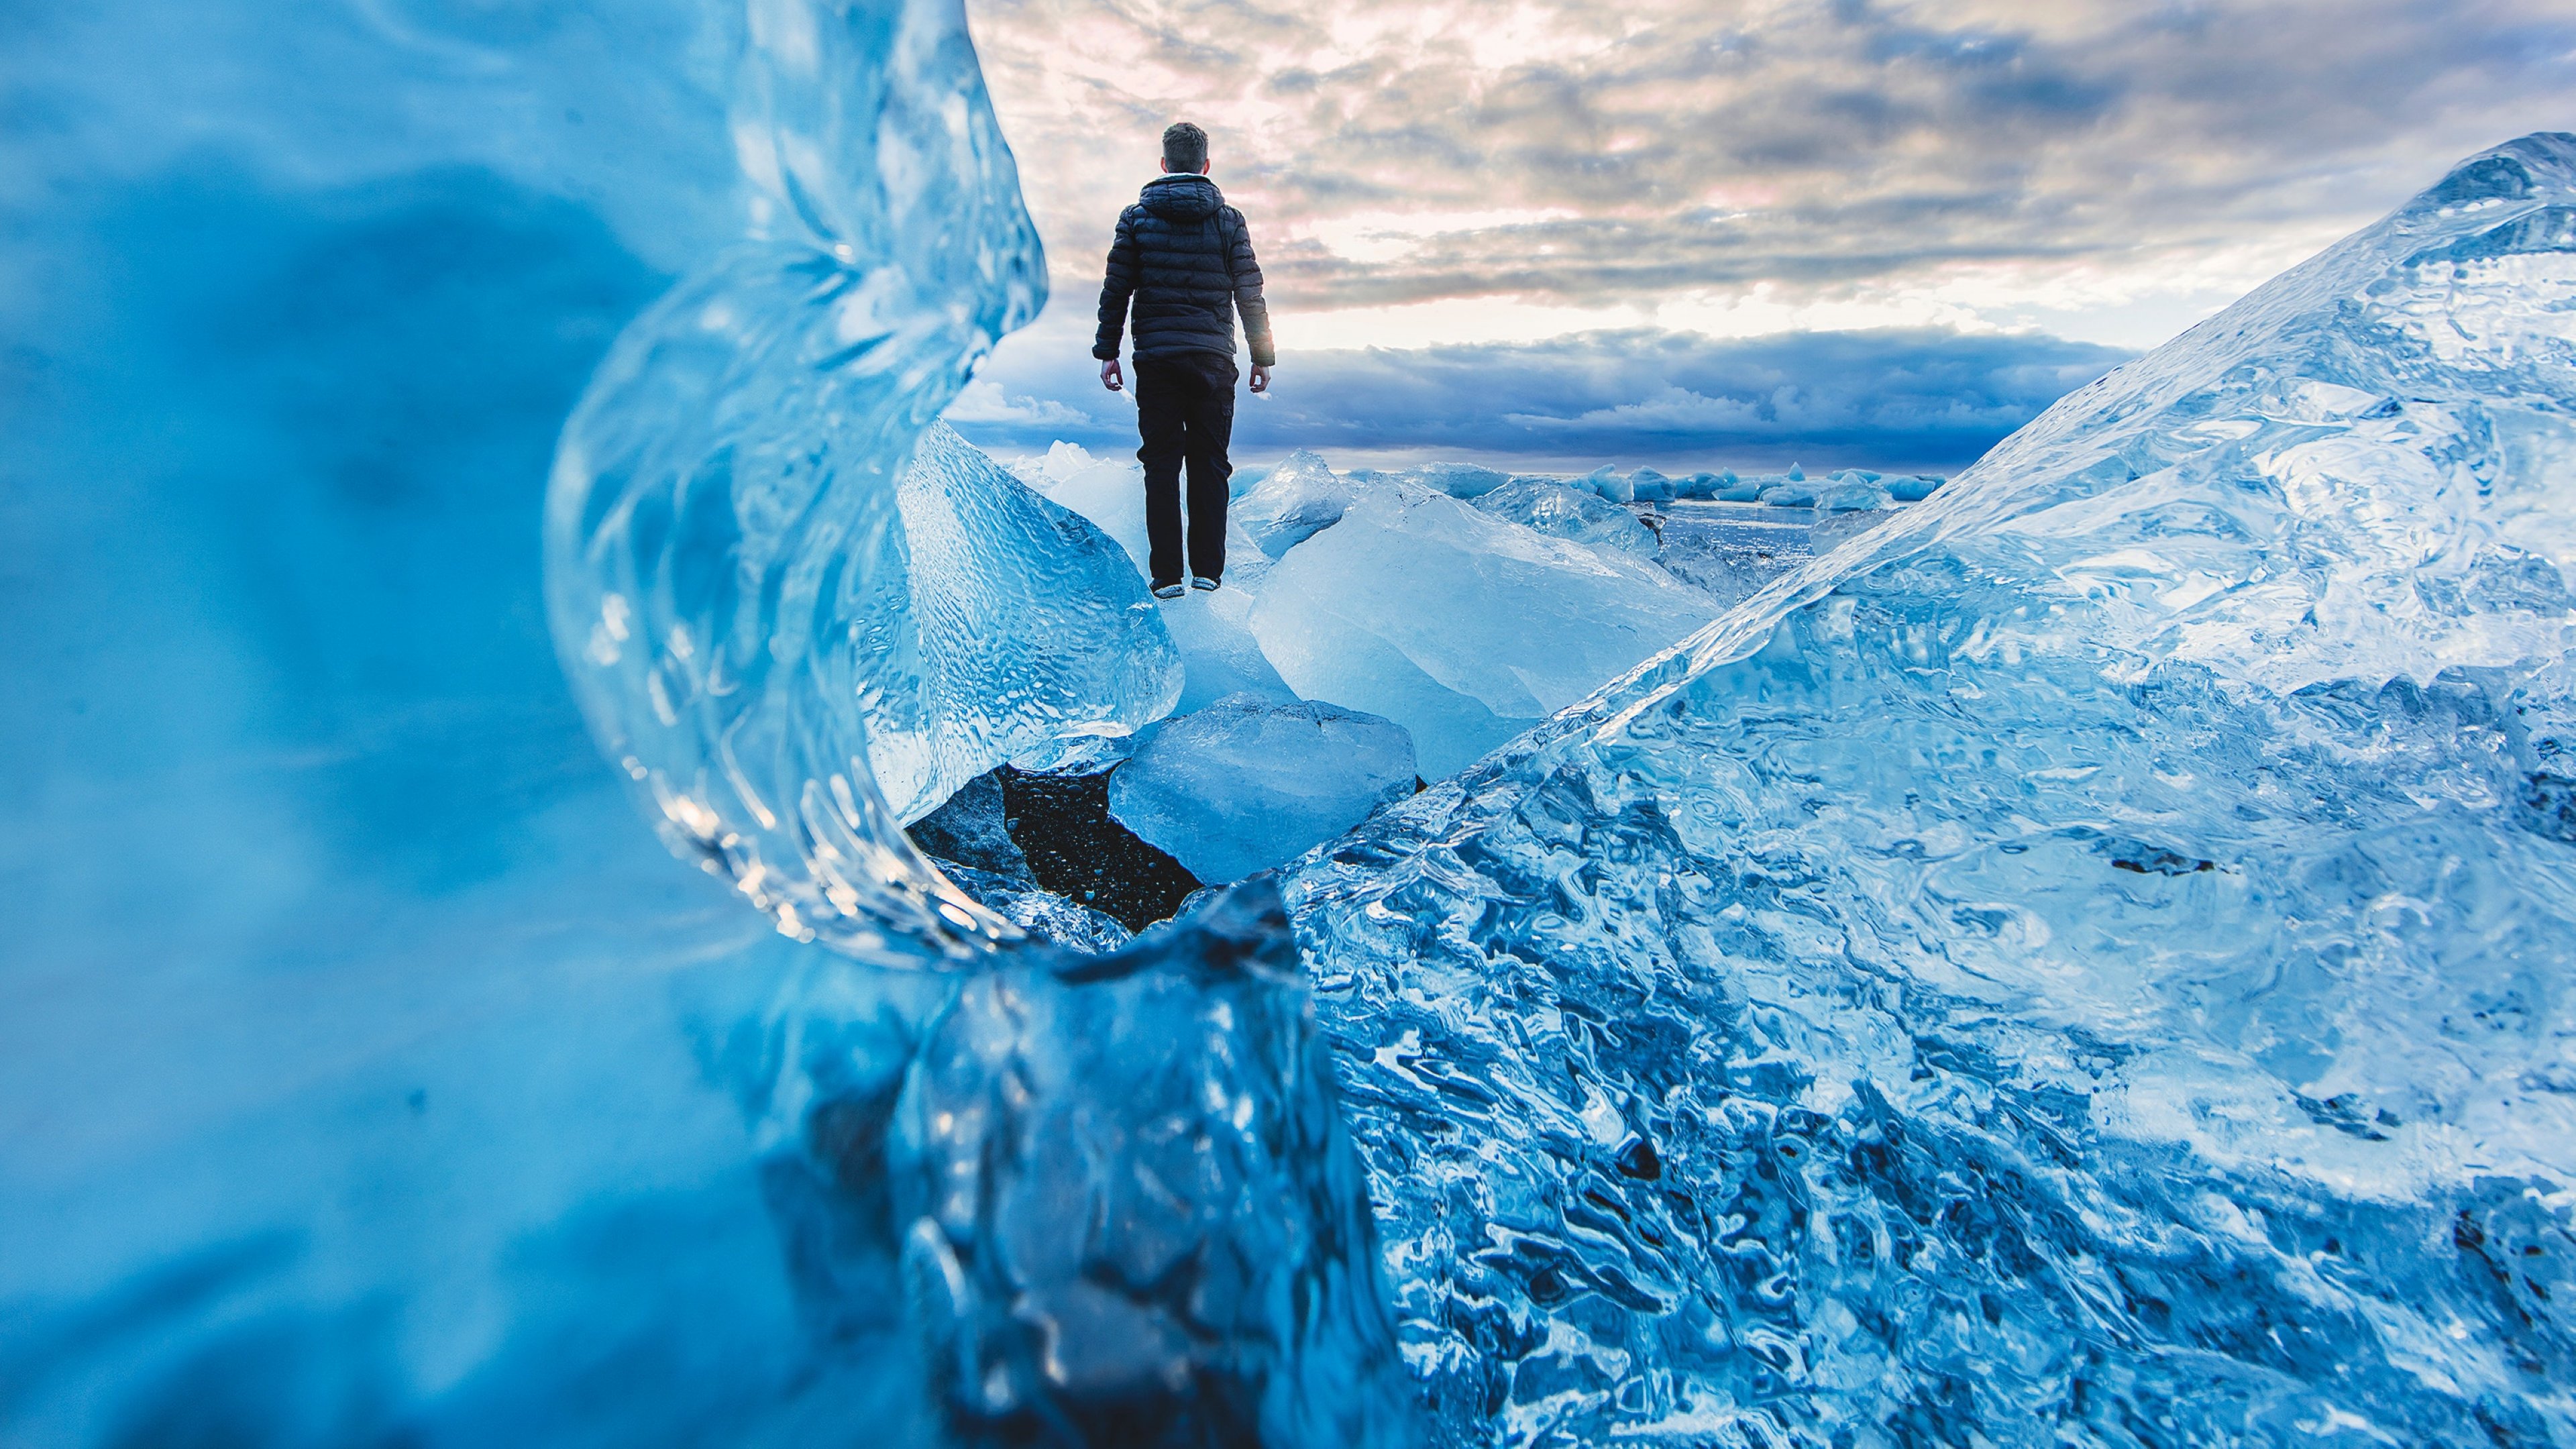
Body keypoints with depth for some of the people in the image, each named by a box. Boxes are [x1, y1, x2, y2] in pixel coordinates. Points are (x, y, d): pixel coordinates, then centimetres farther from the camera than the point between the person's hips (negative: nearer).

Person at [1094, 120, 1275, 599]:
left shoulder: (1136, 218, 5)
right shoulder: (1228, 220, 4)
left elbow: (1115, 290, 3)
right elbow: (1250, 295, 3)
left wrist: (1107, 351, 9)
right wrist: (1263, 356, 9)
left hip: (1156, 359, 0)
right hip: (1213, 360, 0)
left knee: (1162, 465, 3)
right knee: (1209, 465, 6)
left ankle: (1167, 576, 0)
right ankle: (1208, 571, 5)